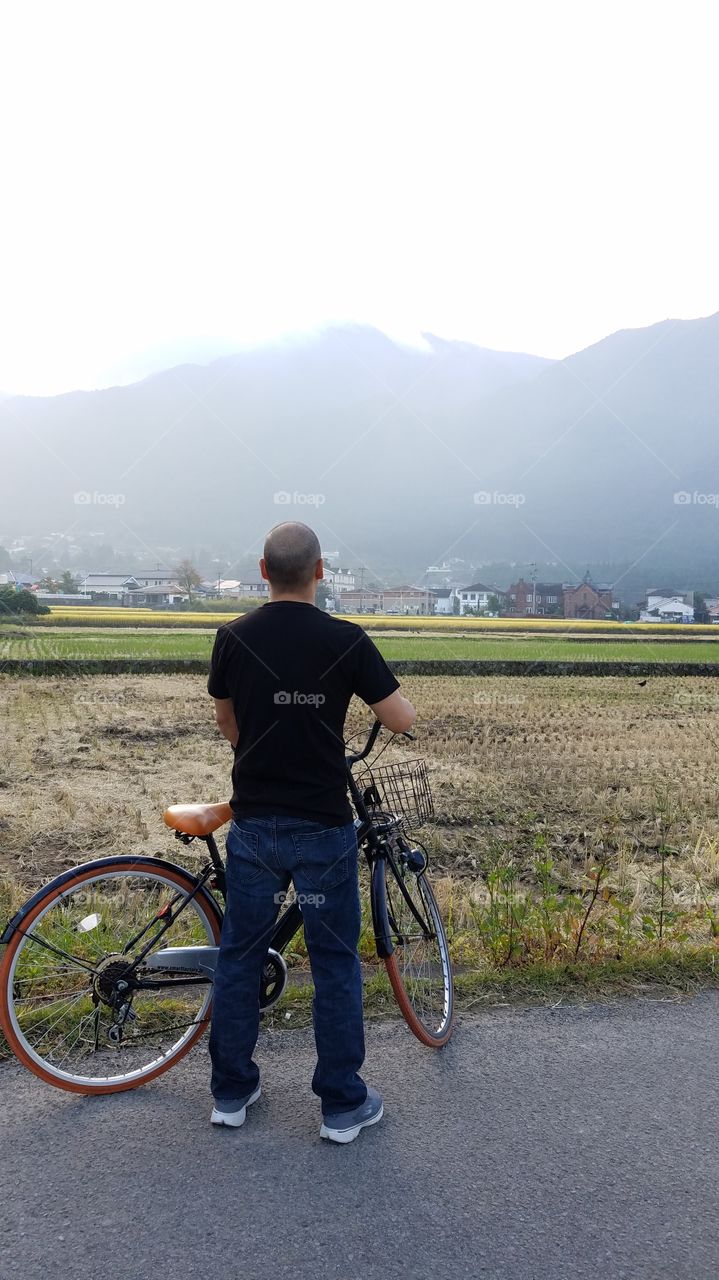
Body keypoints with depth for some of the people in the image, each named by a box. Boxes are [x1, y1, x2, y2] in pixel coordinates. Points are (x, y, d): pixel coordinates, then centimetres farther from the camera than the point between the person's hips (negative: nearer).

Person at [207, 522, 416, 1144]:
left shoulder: (233, 638, -3)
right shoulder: (346, 640, -12)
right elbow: (403, 721, -6)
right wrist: (387, 693, 16)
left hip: (253, 823, 3)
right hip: (322, 828, -2)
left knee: (240, 955, 16)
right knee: (335, 963, 10)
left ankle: (231, 1092, 29)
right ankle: (343, 1104, 21)